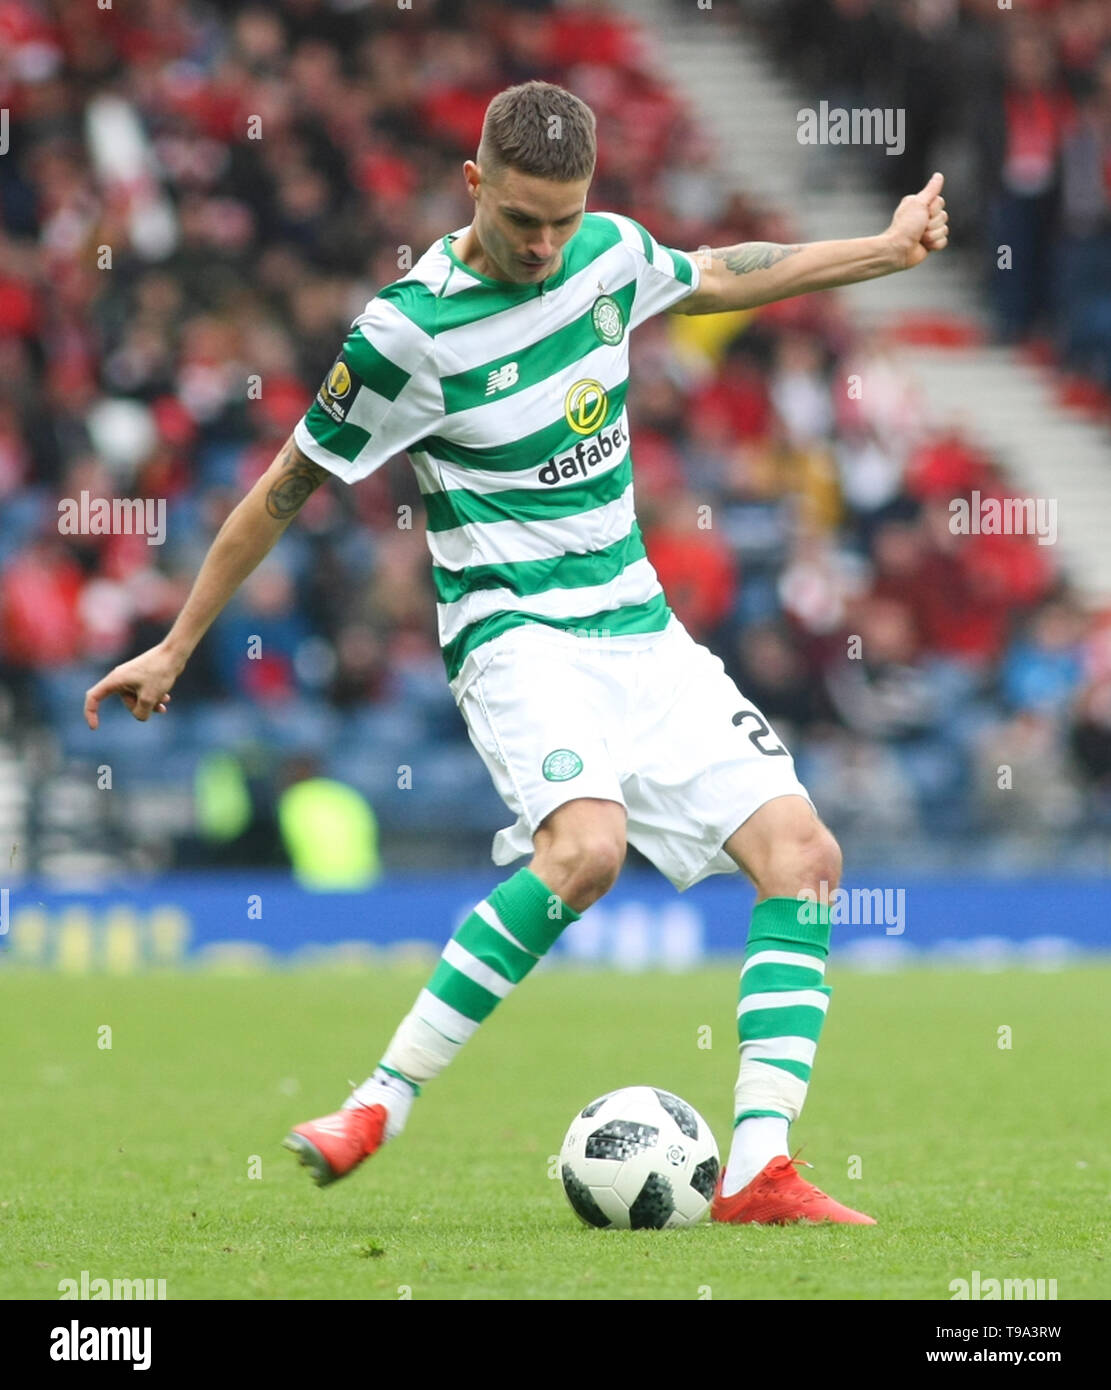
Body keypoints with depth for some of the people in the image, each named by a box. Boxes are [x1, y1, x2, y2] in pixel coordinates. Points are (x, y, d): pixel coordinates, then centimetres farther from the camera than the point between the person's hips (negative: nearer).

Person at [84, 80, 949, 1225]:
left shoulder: (609, 252, 3)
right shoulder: (410, 331, -14)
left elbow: (721, 277, 27)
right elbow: (285, 488, -3)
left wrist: (886, 250, 29)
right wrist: (176, 648, 4)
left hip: (640, 628, 7)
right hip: (516, 634, -7)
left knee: (801, 853, -8)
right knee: (586, 844, -34)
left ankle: (757, 1171, -13)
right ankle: (378, 1108, -25)